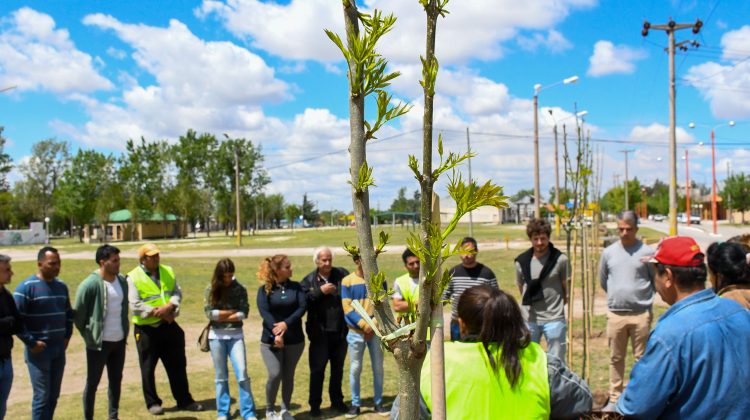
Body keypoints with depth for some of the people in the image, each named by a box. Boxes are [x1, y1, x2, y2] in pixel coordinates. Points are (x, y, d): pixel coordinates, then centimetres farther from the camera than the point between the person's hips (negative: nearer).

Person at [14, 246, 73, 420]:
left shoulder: (61, 286, 9)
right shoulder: (27, 287, -12)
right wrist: (31, 343, -15)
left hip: (59, 349, 6)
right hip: (38, 350, -6)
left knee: (53, 396, 12)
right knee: (42, 396, -4)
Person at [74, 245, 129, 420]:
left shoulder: (122, 281, 2)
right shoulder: (90, 284, -17)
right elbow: (78, 314, -9)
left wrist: (125, 331, 13)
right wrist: (89, 336, -3)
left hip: (119, 341, 6)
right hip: (98, 343, -6)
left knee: (116, 380, 15)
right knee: (92, 383, 7)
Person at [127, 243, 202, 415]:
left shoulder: (168, 271, 7)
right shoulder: (133, 277, -9)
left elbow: (177, 293, 4)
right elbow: (135, 305, -15)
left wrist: (169, 306, -15)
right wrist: (157, 312, -17)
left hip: (169, 325, 4)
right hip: (146, 329, -4)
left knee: (178, 365, 10)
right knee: (148, 368, 7)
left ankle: (184, 400, 21)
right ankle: (152, 403, 22)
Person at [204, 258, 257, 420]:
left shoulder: (240, 289, 0)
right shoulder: (211, 289, 0)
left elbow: (244, 313, -7)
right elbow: (209, 312, -9)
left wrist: (221, 316, -10)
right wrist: (232, 311, -7)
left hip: (236, 335, -1)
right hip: (216, 336, 1)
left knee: (242, 373, -6)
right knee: (221, 376, 9)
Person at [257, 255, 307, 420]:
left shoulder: (296, 286, 4)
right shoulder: (265, 289, -2)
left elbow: (303, 307, -7)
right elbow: (264, 312, -14)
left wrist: (286, 324, -20)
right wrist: (275, 333, -28)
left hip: (295, 339, 2)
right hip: (271, 340, -2)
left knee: (288, 376, 8)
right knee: (275, 374, -11)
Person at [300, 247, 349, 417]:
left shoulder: (342, 275, 0)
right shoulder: (309, 280, -1)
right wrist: (320, 291, -18)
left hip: (340, 332, 2)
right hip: (320, 333, -2)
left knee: (338, 369, 16)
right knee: (317, 369, 4)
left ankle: (337, 401, 31)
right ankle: (315, 404, 17)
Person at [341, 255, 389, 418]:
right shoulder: (347, 281, -2)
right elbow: (347, 308, -7)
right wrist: (363, 323, -18)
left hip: (376, 331, 2)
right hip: (356, 332, -2)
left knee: (378, 367, 6)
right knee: (355, 368, 3)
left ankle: (378, 403, 18)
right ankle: (355, 404, 15)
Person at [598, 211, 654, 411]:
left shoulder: (647, 252, -6)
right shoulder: (608, 252, 3)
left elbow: (657, 281, 3)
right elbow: (603, 281, 15)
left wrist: (639, 295, 3)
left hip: (641, 314, -2)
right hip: (615, 314, 3)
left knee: (642, 358, 8)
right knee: (616, 358, 12)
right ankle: (615, 397, 22)